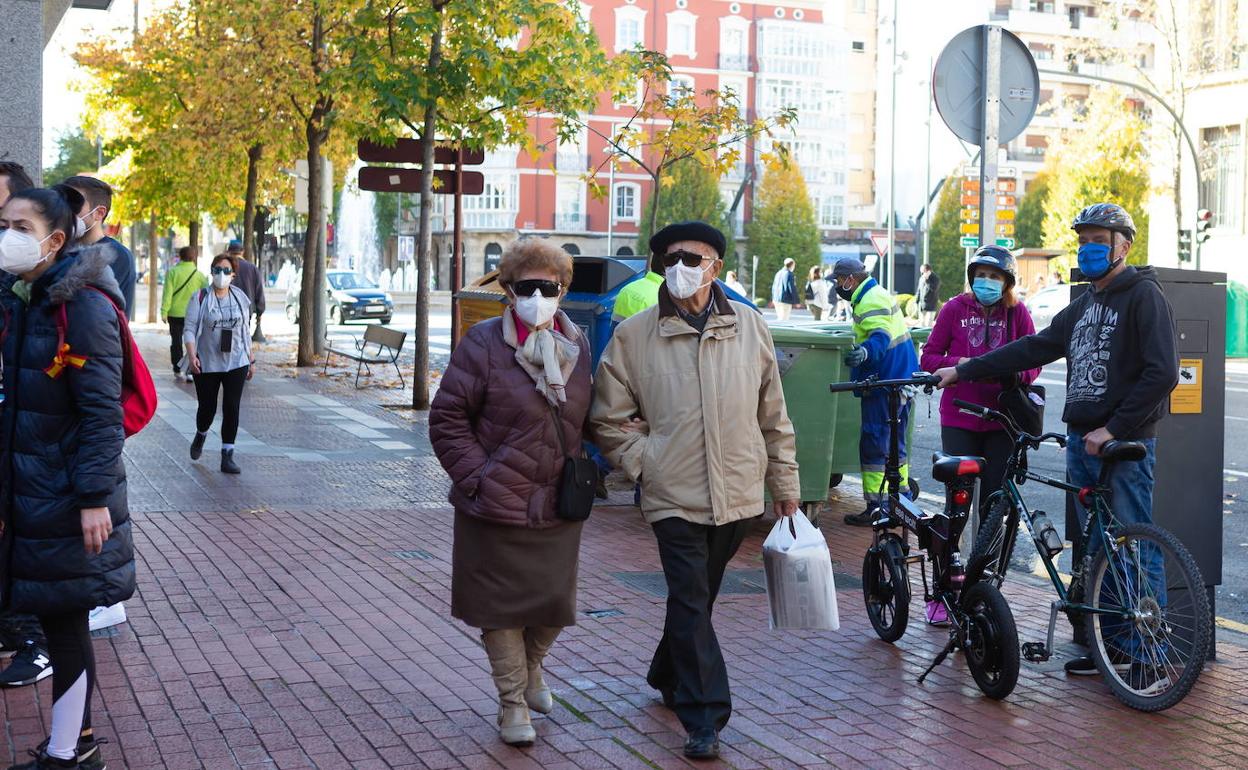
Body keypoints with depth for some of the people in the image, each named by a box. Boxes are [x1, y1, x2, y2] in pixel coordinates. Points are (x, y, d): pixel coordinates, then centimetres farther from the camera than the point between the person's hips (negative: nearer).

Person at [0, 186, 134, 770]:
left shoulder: (82, 304, -14)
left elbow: (102, 410, -16)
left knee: (64, 618, 0)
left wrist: (94, 497, -19)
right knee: (54, 617, 13)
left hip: (67, 495, -7)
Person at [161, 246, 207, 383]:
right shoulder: (199, 274, -2)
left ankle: (178, 371, 13)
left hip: (175, 314, 0)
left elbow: (167, 293, -10)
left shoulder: (172, 272, -6)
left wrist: (164, 311, -8)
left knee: (176, 342, 11)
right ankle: (190, 371, -3)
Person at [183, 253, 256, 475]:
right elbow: (189, 329, -7)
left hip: (236, 363, 2)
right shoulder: (200, 298, -3)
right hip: (207, 364, -2)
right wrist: (192, 355, -20)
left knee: (231, 409, -6)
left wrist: (251, 360, 15)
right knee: (208, 408, 5)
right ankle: (200, 435, 39)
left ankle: (227, 457, -3)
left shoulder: (241, 299, 8)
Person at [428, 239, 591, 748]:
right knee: (503, 606, 5)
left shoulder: (578, 347, 6)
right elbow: (447, 419, -7)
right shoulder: (484, 344, -9)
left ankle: (531, 665, 41)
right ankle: (513, 702, 21)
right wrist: (478, 478, -13)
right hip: (496, 507, -4)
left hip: (557, 508, 4)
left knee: (555, 601, 10)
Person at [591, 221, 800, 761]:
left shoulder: (749, 326, 4)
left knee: (697, 596, 17)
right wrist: (644, 463, -6)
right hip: (674, 495, -3)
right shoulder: (633, 336, -2)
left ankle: (668, 676, 40)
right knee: (691, 602, -6)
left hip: (738, 493, 3)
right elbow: (608, 419, 5)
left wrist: (784, 482, 12)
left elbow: (773, 413, 10)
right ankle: (704, 719, -1)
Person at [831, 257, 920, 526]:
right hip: (899, 381, 11)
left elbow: (881, 336, -32)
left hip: (885, 383, -11)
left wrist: (864, 352, -50)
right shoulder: (878, 294, 19)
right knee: (893, 443, 19)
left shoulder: (871, 300, -16)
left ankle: (876, 506, -7)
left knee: (874, 443, -8)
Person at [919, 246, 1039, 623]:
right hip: (959, 419, -1)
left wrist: (1013, 371, -17)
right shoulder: (956, 308, 3)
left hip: (1001, 422, 1)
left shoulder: (1017, 313, 5)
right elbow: (928, 357, 3)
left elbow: (1033, 363, 5)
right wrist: (959, 363, -15)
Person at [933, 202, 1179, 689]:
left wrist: (1113, 429, -16)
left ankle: (1150, 658, -3)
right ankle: (1115, 644, 21)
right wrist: (962, 370, 21)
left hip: (1124, 447, -8)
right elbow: (1034, 349, 23)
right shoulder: (1085, 306, 19)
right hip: (1081, 443, 8)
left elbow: (1162, 374, -15)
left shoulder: (1143, 295, -7)